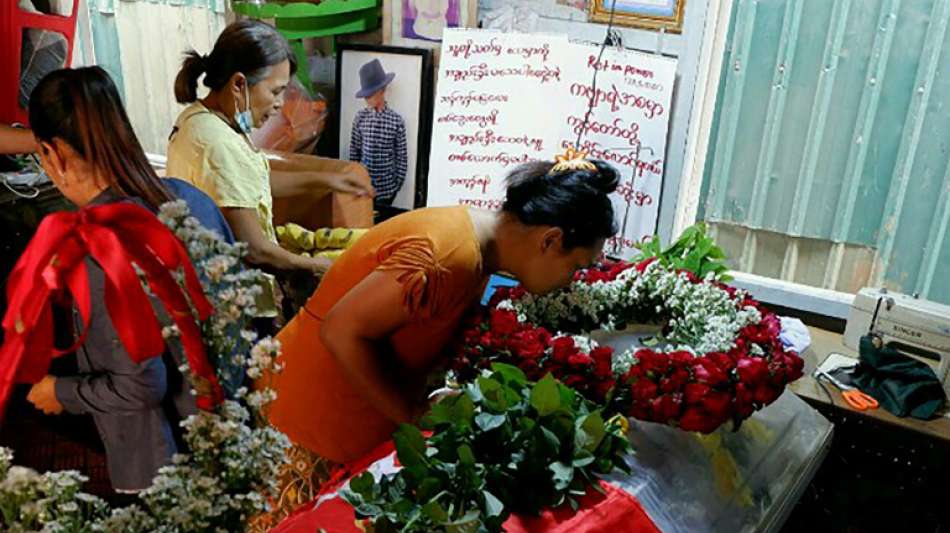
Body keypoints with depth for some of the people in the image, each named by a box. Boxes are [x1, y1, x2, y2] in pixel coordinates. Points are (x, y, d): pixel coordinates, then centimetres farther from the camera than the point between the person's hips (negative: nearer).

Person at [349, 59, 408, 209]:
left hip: (386, 188, -2)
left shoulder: (396, 121, -9)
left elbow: (402, 157, -4)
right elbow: (354, 151, 5)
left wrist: (397, 184, -3)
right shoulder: (360, 117, -2)